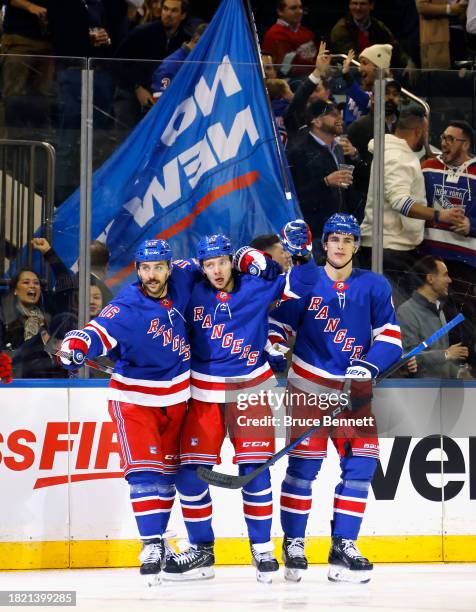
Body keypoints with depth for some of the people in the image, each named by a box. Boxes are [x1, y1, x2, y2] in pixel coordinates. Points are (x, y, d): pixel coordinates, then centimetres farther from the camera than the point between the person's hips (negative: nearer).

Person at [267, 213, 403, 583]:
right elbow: (279, 324, 4)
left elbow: (390, 334, 3)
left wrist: (368, 366, -11)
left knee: (361, 464, -4)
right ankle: (293, 545, 4)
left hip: (354, 389, 3)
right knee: (303, 465, -5)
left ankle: (343, 546, 2)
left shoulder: (374, 286, 4)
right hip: (308, 386, -2)